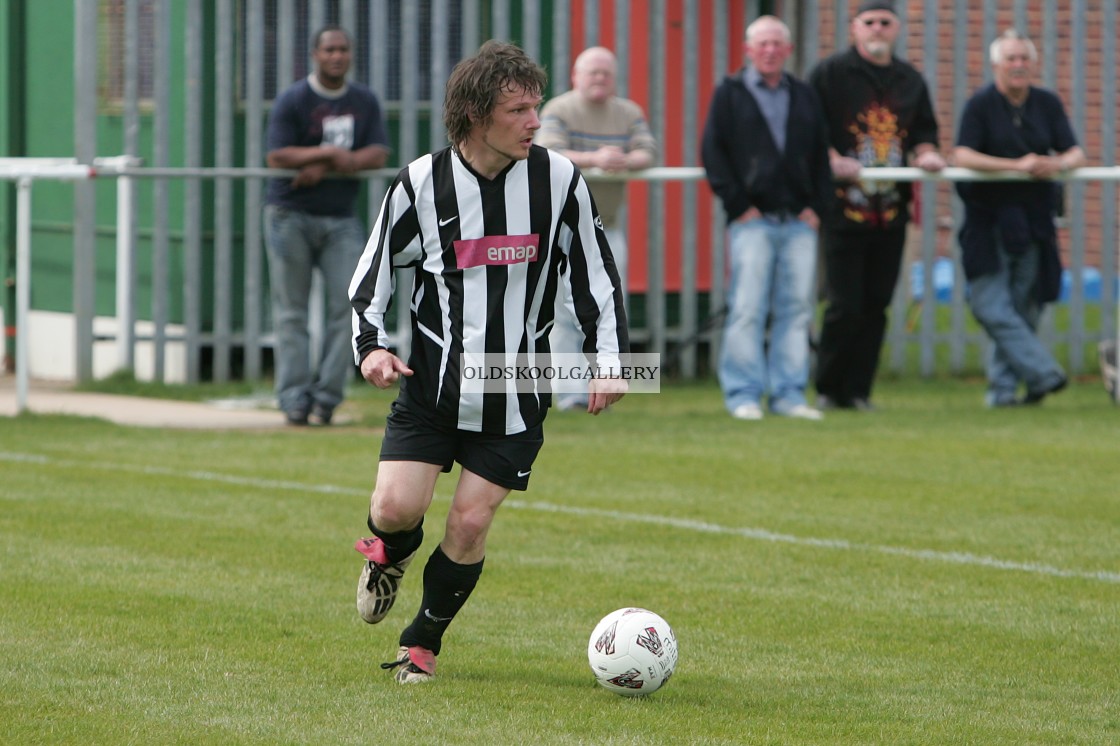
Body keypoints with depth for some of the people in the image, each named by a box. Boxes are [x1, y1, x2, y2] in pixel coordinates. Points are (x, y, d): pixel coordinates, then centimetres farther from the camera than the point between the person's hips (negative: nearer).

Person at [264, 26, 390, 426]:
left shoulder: (365, 102, 8)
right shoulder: (292, 101, -5)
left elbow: (378, 155, -2)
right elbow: (277, 158, -13)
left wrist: (323, 167, -14)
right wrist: (332, 153, -17)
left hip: (341, 219, 4)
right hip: (291, 216, -3)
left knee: (350, 302, -9)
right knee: (291, 310, -3)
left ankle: (327, 394, -4)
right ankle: (294, 399, -3)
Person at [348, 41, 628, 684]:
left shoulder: (558, 179, -5)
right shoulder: (421, 184, -7)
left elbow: (596, 271, 6)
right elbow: (373, 274, 4)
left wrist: (612, 360, -1)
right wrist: (372, 346, -11)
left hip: (516, 395, 0)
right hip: (430, 383, 0)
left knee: (470, 522, -5)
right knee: (395, 508, -12)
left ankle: (424, 643, 17)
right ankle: (393, 554, 27)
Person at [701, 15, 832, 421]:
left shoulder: (805, 97, 17)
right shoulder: (730, 94, 5)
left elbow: (821, 155, 18)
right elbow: (713, 152, 0)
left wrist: (816, 205, 4)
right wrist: (738, 205, -8)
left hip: (799, 220, 4)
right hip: (752, 219, -4)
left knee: (796, 308, 2)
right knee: (748, 309, -7)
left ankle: (789, 394, 6)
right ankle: (744, 395, -4)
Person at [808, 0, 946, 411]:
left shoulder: (910, 80, 15)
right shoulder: (829, 73, 0)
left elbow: (924, 130, 21)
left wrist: (926, 152, 0)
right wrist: (831, 160, -19)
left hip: (891, 213, 5)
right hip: (843, 205, -5)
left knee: (876, 305, 5)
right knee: (845, 307, -7)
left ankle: (857, 392, 11)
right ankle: (828, 390, 5)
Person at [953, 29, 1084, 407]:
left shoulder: (1047, 103, 8)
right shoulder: (981, 104, -3)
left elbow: (1076, 153, 5)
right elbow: (963, 155, -15)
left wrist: (1058, 164, -20)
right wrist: (1017, 165, -24)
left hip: (1033, 218, 3)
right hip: (988, 217, -3)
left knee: (1022, 308, 2)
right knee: (991, 306, -14)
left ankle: (1003, 387, 8)